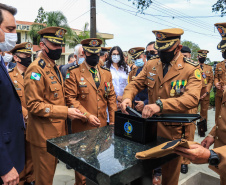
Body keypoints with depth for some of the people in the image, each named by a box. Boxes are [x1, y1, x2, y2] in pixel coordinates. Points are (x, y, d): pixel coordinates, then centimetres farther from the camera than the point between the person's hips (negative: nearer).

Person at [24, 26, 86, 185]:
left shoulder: (54, 68, 13)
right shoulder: (36, 69, -17)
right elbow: (34, 105, -22)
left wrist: (68, 112, 8)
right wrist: (66, 112, -25)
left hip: (57, 131, 9)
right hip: (44, 134, -8)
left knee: (51, 171, 23)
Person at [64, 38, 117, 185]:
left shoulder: (106, 73, 9)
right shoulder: (74, 73, -4)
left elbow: (111, 97, 9)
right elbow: (70, 98, -10)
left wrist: (113, 121, 4)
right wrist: (87, 116, -17)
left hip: (102, 124, 4)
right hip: (82, 125, -4)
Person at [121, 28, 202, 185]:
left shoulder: (192, 69, -13)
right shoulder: (151, 66, 2)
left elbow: (192, 98, -27)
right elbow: (135, 84, 3)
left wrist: (161, 104, -41)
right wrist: (127, 97, -20)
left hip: (174, 131, -3)